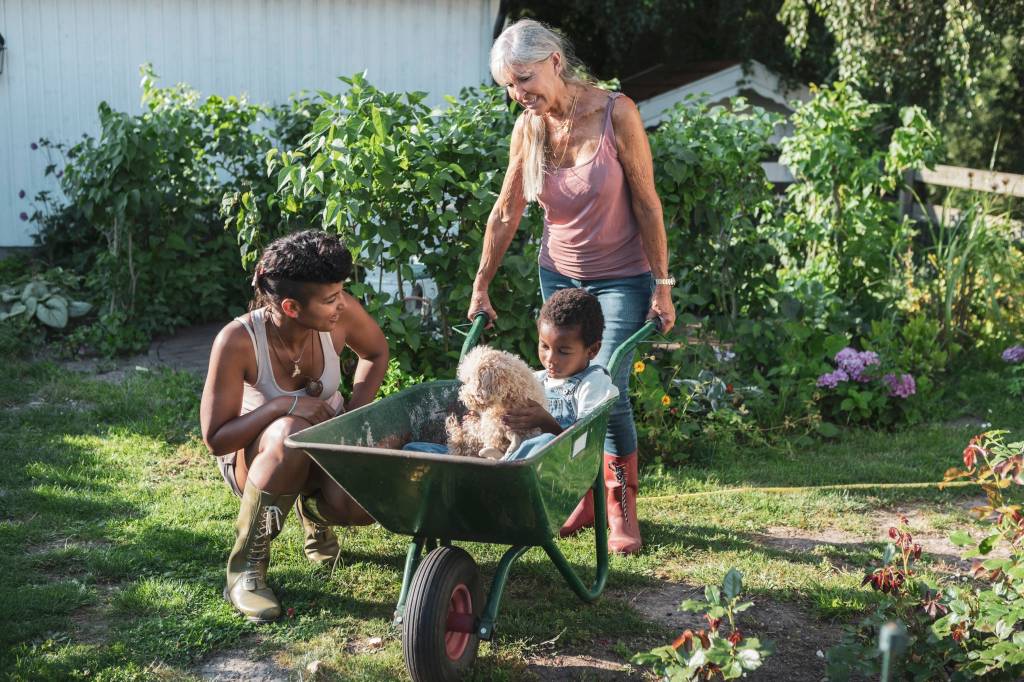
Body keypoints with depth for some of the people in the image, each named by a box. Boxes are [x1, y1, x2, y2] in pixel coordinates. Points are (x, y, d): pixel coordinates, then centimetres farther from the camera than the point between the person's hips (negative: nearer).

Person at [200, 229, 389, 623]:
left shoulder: (341, 314, -21)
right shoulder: (238, 341, -30)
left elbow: (376, 353, 3)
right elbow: (215, 438, -25)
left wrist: (354, 414, -11)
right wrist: (284, 405, -37)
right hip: (253, 457, -3)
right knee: (292, 433, -40)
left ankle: (313, 509, 11)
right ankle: (246, 565, -21)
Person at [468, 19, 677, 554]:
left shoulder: (616, 114, -19)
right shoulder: (528, 127, -8)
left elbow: (647, 204, -14)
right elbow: (505, 214, 2)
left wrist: (662, 286, -12)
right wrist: (481, 288, 4)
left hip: (621, 278, -4)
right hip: (559, 274, 4)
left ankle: (622, 508, 7)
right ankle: (589, 493, 23)